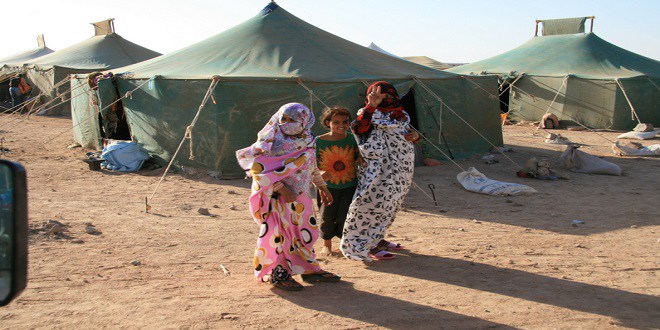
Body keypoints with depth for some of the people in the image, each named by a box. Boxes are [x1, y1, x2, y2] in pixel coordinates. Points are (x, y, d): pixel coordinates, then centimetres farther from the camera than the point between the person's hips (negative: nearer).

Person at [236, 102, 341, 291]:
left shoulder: (307, 142, 7)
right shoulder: (271, 143, -13)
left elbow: (312, 168, 20)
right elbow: (258, 169, -19)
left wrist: (322, 187, 19)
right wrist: (281, 189, -23)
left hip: (301, 198, 7)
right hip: (277, 198, -7)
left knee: (306, 232, 13)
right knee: (278, 234, -1)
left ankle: (309, 269, 28)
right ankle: (278, 274, 13)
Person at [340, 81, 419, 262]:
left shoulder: (400, 114, 13)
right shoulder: (371, 114, -11)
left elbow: (406, 132, 25)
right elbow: (358, 128, -31)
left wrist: (415, 135, 1)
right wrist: (371, 105, -35)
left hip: (400, 169, 8)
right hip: (381, 170, -8)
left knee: (388, 205, 16)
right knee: (378, 203, -5)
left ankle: (378, 240, 30)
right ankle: (370, 247, 5)